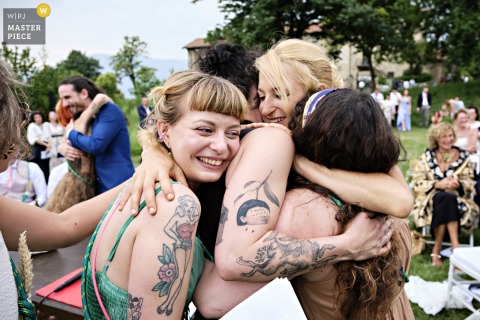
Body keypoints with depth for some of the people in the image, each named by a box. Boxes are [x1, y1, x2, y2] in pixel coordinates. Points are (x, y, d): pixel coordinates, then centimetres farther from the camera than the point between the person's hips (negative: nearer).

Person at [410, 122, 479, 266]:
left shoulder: (463, 156, 7)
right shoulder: (427, 156, 4)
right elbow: (417, 183, -2)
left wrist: (457, 184, -17)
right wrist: (438, 185, -18)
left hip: (457, 201, 1)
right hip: (430, 199, -1)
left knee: (447, 201, -35)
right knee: (446, 197, -35)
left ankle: (436, 249, -28)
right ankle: (455, 247, -31)